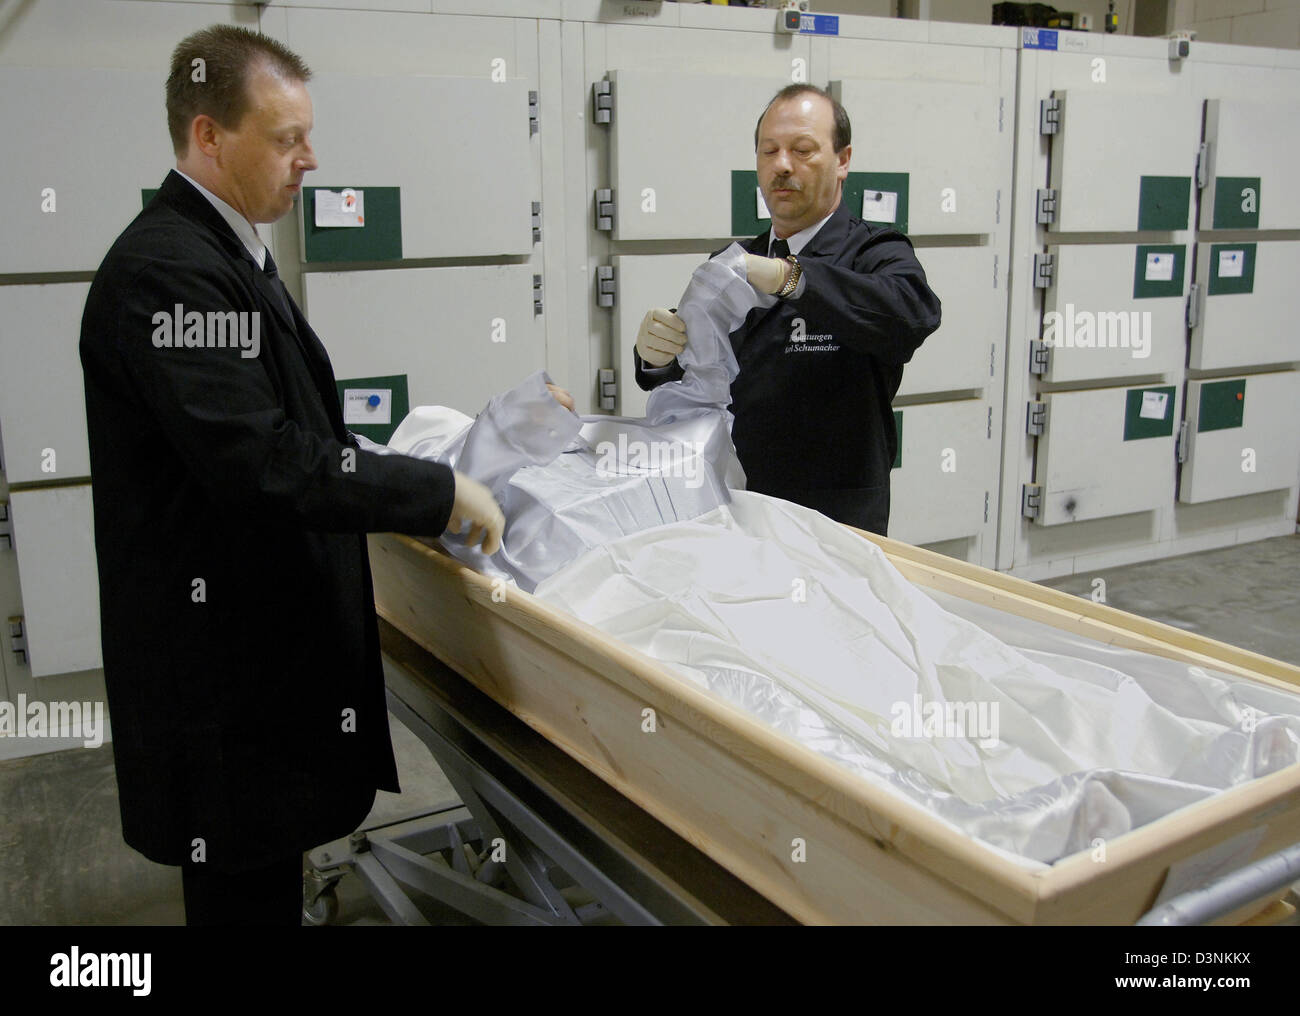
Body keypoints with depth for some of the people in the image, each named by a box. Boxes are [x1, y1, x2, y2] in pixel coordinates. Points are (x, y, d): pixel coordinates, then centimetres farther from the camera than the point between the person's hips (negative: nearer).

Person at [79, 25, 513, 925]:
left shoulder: (224, 251, 13)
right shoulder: (166, 272, -20)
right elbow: (260, 461, -26)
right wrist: (438, 493, -19)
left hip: (266, 630, 10)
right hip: (224, 656, -9)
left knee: (268, 864, 20)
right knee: (246, 888, 5)